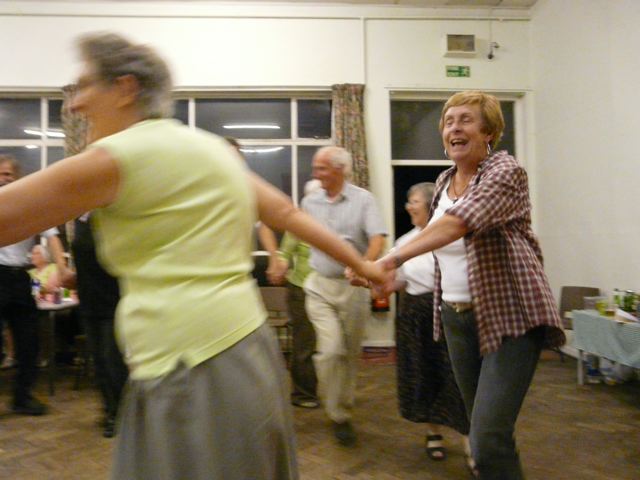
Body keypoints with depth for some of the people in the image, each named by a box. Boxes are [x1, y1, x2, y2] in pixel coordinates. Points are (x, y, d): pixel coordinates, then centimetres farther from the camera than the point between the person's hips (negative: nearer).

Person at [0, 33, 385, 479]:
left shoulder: (123, 154, -12)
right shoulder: (208, 148, 14)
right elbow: (287, 213, 16)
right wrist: (360, 264, 23)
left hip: (195, 376, -9)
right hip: (240, 355, 9)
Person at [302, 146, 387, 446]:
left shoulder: (363, 199, -5)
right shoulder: (310, 202, 6)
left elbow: (377, 238, -15)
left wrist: (364, 268, -30)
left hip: (353, 286, -1)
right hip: (320, 286, 1)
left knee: (350, 352, 10)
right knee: (330, 349, -11)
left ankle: (344, 404, 33)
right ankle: (339, 416, 5)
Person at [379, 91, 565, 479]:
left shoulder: (506, 171, -14)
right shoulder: (444, 181, 9)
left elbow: (458, 222, -32)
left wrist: (394, 259, -44)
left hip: (509, 316, -7)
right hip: (457, 316, 7)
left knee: (489, 437, -12)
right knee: (482, 428, 16)